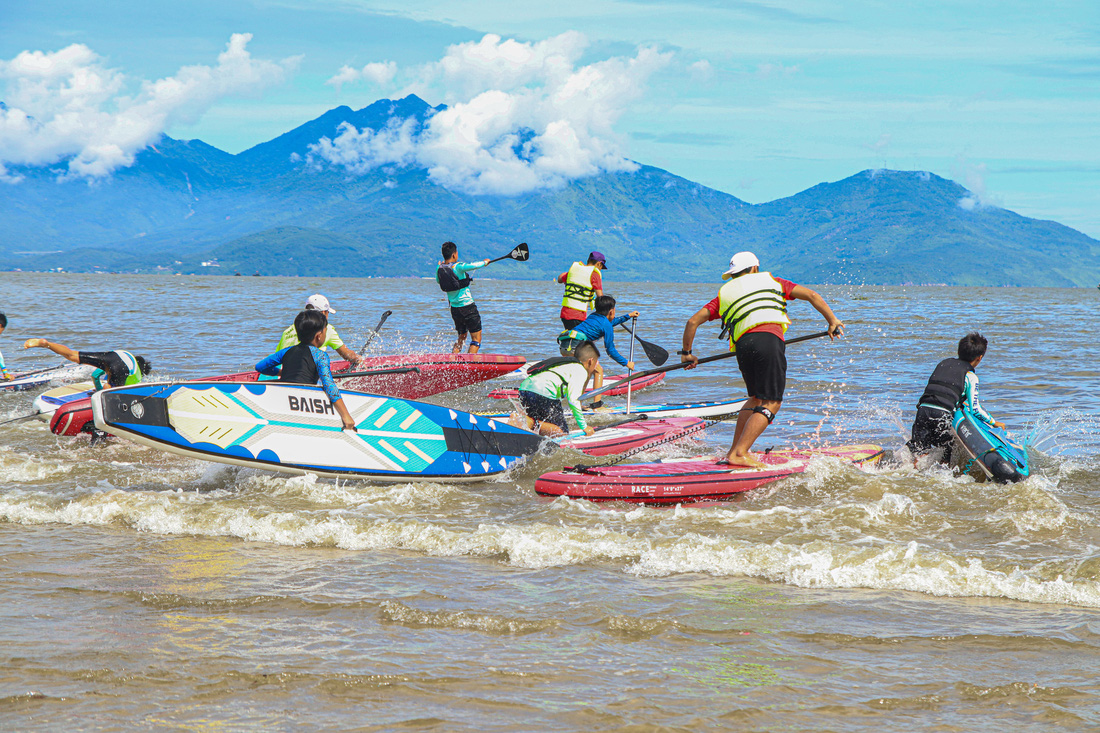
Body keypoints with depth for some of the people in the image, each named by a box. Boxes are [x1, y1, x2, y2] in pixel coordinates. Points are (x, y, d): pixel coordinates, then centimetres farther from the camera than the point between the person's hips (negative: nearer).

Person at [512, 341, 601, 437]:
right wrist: (584, 426, 2)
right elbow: (573, 399, -5)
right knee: (562, 432, 0)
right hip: (543, 392, -8)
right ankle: (532, 424, -22)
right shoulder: (581, 371, 7)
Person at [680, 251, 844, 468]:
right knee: (770, 404, -4)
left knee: (757, 398, 23)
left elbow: (693, 321, 21)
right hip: (769, 339, -4)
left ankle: (734, 450, 20)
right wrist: (832, 321, 23)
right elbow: (810, 295, 18)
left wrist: (686, 352, 33)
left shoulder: (725, 293, 29)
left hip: (743, 345, 4)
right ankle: (739, 454, -14)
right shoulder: (770, 281, 26)